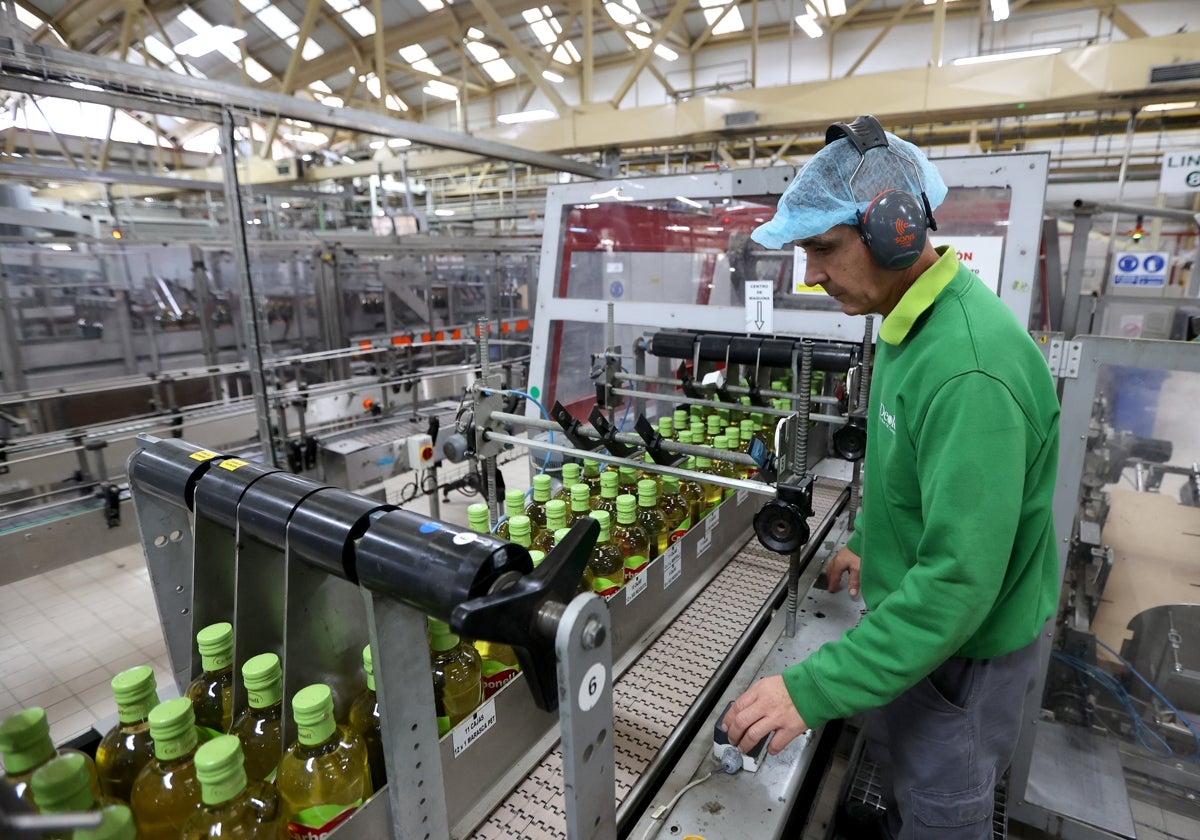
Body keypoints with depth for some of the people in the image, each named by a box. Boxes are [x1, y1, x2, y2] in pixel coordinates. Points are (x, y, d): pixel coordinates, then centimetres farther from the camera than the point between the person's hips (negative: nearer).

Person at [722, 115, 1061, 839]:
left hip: (962, 648, -8)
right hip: (909, 606, 9)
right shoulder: (913, 322, -1)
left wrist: (814, 689, -32)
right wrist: (866, 538, 20)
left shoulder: (969, 368, -34)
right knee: (896, 763, 31)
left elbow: (959, 581, -34)